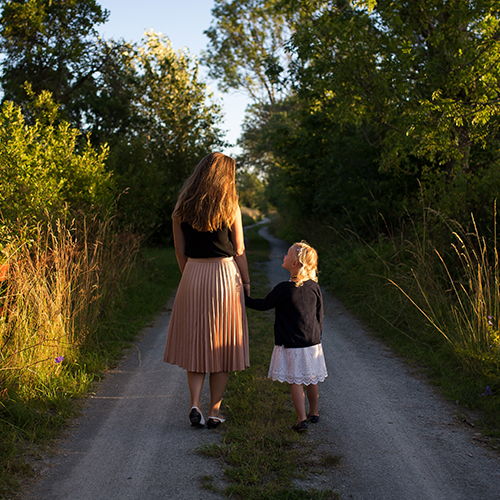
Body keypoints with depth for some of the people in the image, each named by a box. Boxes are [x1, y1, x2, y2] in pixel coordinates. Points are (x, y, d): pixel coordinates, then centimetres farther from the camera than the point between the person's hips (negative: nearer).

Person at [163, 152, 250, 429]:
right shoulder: (230, 207, -6)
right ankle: (214, 411, 12)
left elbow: (180, 250, 6)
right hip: (225, 274, -2)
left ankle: (195, 403, 1)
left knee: (195, 343, 14)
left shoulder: (182, 207, 2)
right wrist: (246, 282, 7)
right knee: (222, 346, 8)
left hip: (192, 275, 3)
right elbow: (239, 250, -4)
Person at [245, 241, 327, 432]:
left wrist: (244, 298, 7)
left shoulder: (284, 289, -17)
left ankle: (302, 419, 0)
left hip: (291, 345, -5)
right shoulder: (314, 287, -1)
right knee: (311, 380, 18)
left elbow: (263, 305, -6)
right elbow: (319, 316, 7)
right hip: (312, 344, 5)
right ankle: (314, 412, 32)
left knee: (295, 382, 2)